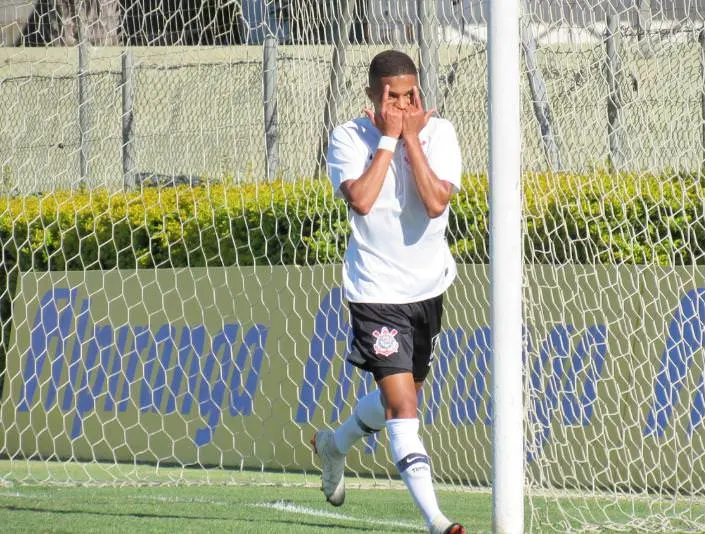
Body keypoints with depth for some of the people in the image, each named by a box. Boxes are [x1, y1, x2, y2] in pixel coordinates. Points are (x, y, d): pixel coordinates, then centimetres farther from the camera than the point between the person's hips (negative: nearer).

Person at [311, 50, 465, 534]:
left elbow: (435, 202, -21)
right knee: (401, 404, -16)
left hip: (428, 288, 4)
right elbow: (361, 199, -26)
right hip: (376, 292, -4)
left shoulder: (439, 132, -7)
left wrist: (412, 138, -21)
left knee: (402, 396, 21)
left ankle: (334, 445, 50)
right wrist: (388, 140, -22)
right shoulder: (349, 138, -10)